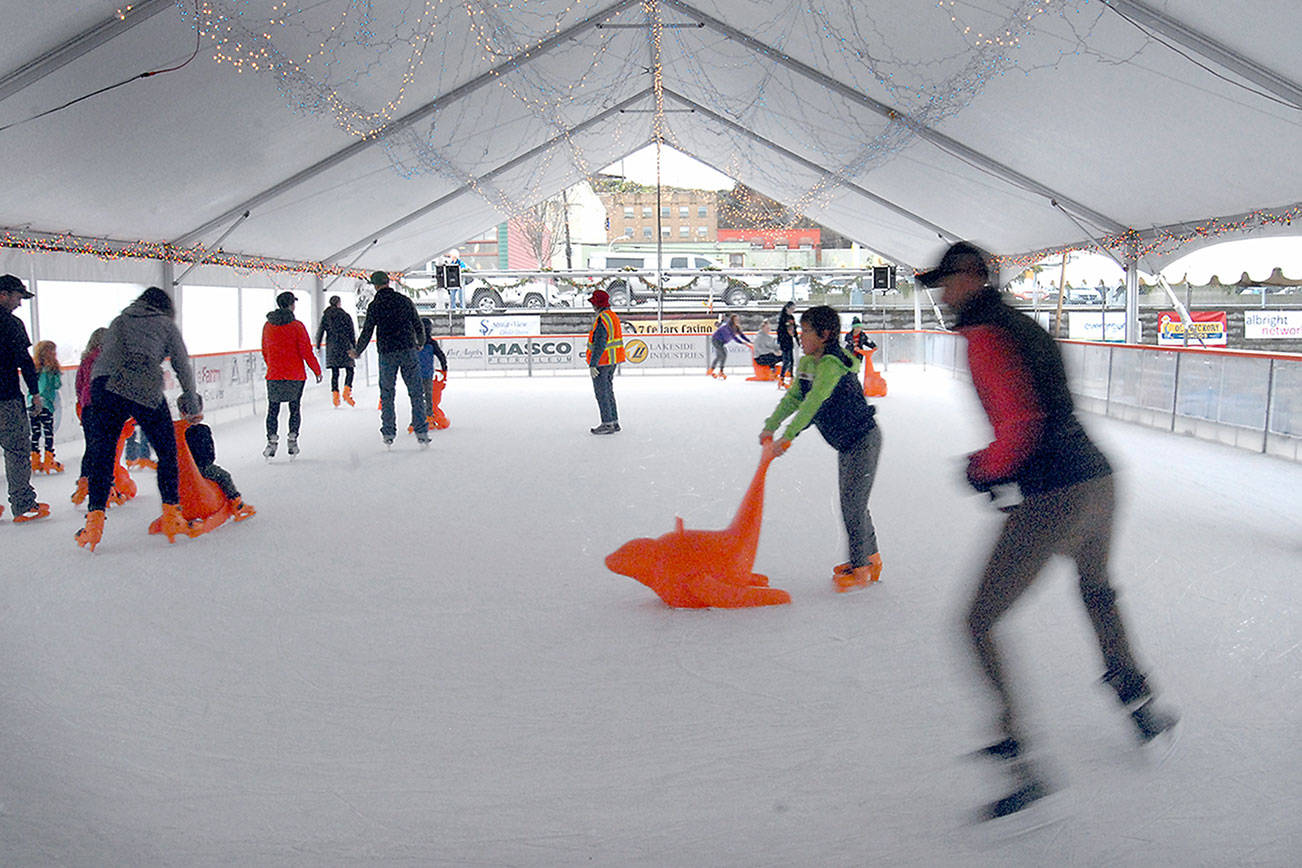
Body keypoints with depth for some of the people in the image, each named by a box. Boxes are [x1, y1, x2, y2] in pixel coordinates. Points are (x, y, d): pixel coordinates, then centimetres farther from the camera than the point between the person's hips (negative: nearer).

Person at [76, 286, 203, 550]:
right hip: (145, 390, -3)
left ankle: (95, 518, 2)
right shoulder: (165, 324, 18)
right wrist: (191, 400, 26)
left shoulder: (118, 321, 30)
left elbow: (105, 356, 27)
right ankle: (171, 514, 8)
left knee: (101, 454, 9)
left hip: (104, 385, 4)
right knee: (167, 450, 10)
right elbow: (182, 365, 16)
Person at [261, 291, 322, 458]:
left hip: (274, 375, 3)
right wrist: (317, 370, 2)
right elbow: (306, 352, -9)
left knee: (273, 409, 8)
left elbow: (265, 351, 13)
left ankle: (272, 440, 2)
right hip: (295, 375, -3)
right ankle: (292, 439, 7)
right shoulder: (297, 326, -9)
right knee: (295, 408, 9)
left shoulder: (267, 326, 4)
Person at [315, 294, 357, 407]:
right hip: (345, 346, -3)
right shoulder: (345, 315, -1)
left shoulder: (325, 316, 6)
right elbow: (351, 333, -1)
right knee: (349, 370, 4)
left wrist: (318, 347, 12)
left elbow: (320, 332, 5)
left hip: (331, 348, 3)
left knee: (334, 372, 6)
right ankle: (346, 391, -14)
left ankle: (335, 394, -3)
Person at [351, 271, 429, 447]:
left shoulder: (374, 306, -1)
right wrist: (420, 343, 28)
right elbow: (418, 325, 9)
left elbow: (367, 332, 0)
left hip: (387, 354, -1)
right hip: (408, 351, 1)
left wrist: (357, 352, 14)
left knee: (387, 394, 10)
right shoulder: (405, 301, 5)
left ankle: (388, 433, 11)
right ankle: (421, 432, -2)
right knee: (416, 393, 3)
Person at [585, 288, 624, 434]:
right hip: (613, 361, 10)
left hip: (601, 362, -10)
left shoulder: (601, 320, -19)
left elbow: (599, 345, -23)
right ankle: (614, 422, 20)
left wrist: (592, 364, -21)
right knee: (609, 391, 16)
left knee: (602, 393, -3)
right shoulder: (613, 316, 12)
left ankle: (607, 424, 0)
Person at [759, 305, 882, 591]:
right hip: (846, 443, 10)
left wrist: (788, 436, -40)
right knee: (850, 501, 17)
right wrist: (771, 426, -11)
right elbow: (793, 398, 3)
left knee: (853, 503, -6)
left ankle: (860, 567, 6)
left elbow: (813, 402, -35)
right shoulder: (806, 364, 2)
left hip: (863, 440, -10)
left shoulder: (831, 364, -27)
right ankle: (870, 556, 31)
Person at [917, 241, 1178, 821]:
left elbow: (1019, 421, -21)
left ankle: (1019, 764, -3)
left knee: (979, 623, -2)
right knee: (1096, 589, 36)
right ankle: (1140, 705, 47)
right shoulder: (1024, 325, 17)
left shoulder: (983, 335, -11)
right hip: (1099, 479, 10)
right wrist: (997, 464, 21)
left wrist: (985, 470, -4)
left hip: (1054, 500, -10)